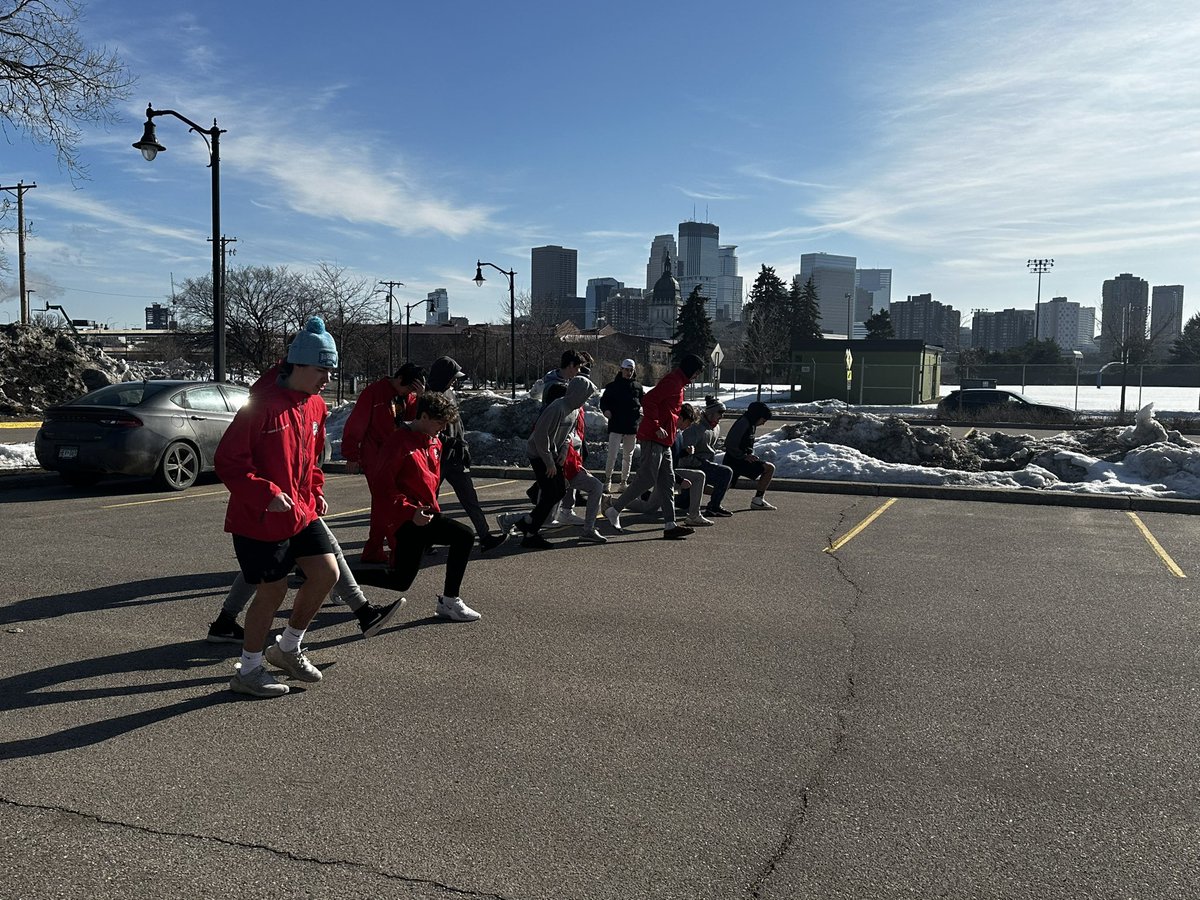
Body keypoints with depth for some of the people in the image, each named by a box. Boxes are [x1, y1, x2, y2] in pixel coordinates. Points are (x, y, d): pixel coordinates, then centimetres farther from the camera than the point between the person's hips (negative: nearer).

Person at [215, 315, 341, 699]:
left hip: (301, 513, 8)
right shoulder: (264, 407, -21)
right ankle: (248, 671, 23)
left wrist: (315, 493, 10)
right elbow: (227, 461, -20)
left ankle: (287, 648, 27)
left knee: (326, 573, 5)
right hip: (261, 520, -8)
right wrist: (266, 494, -25)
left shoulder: (315, 406, 6)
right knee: (273, 589, 2)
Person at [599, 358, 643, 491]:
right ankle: (608, 479, 2)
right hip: (616, 425, -3)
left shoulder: (638, 387, 9)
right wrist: (606, 410, -15)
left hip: (632, 426, 3)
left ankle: (624, 481, 20)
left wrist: (642, 413, -2)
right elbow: (604, 401, 6)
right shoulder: (613, 386, 2)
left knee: (628, 455, 11)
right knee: (612, 454, -10)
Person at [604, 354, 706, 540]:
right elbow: (648, 400, -21)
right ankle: (614, 510, 0)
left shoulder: (678, 383, 21)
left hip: (663, 442, 11)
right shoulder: (673, 381, -11)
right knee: (646, 480, -10)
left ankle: (670, 525, 7)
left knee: (667, 482, 7)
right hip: (654, 439, -11)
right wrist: (656, 427, -23)